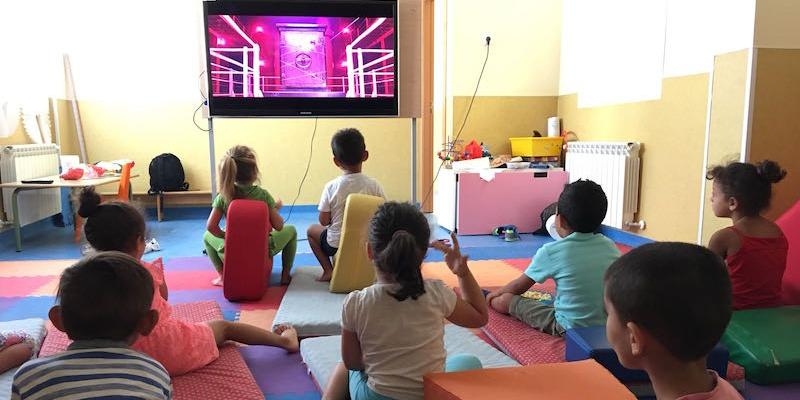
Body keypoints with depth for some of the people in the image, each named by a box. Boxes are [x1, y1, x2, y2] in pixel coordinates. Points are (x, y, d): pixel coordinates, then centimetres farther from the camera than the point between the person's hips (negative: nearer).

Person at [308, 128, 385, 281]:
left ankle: (328, 270, 14)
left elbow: (324, 221, -9)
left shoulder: (331, 187, -16)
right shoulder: (374, 185, -13)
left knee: (311, 230, 27)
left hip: (336, 245, -1)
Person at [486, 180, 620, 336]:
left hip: (568, 328, -5)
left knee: (504, 299, 6)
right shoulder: (610, 246, -3)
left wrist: (493, 294, 20)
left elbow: (519, 286, 0)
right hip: (606, 325, 5)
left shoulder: (551, 251, -13)